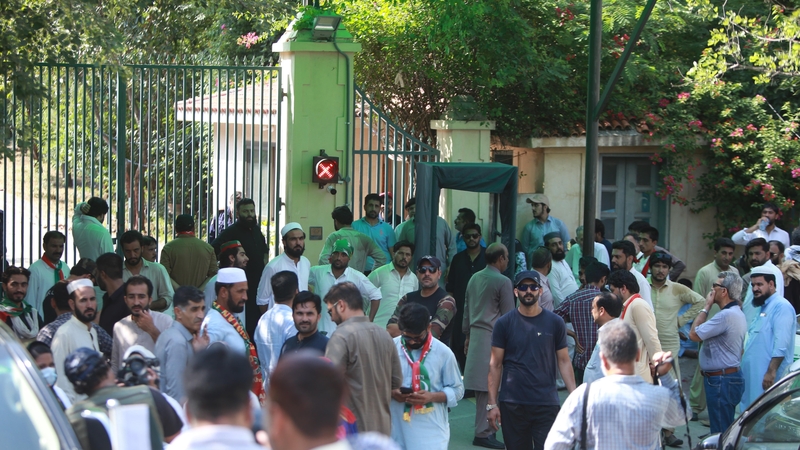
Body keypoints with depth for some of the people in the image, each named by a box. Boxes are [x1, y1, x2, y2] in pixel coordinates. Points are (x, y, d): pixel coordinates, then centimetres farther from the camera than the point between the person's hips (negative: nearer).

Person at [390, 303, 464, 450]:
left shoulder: (443, 353, -4)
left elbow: (457, 390, 2)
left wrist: (432, 396, -16)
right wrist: (391, 392, -13)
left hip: (431, 432, -3)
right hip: (398, 431, 3)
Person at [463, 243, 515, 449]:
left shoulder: (474, 279, 12)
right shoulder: (503, 282, -11)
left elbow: (467, 309, 19)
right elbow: (508, 315, -8)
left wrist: (467, 334, 28)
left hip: (476, 336, 8)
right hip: (492, 337, -8)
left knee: (482, 385, 12)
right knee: (489, 385, -5)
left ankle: (483, 428, 17)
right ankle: (483, 432, -5)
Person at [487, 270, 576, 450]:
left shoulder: (554, 323, 4)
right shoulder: (504, 324, 3)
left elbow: (564, 361, 5)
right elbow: (495, 365, 4)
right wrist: (492, 403, -3)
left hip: (546, 403, 0)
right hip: (512, 404, 0)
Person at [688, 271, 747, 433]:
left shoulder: (726, 315, -22)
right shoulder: (737, 313, 13)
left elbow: (694, 334, -16)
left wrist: (706, 307, -9)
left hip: (721, 381, -11)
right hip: (731, 376, 11)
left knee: (721, 432, -6)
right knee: (727, 431, 15)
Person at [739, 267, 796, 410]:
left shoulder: (781, 306, -10)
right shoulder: (762, 308, 21)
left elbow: (782, 345, -19)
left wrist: (771, 372, -24)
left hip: (766, 376, -10)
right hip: (752, 374, 10)